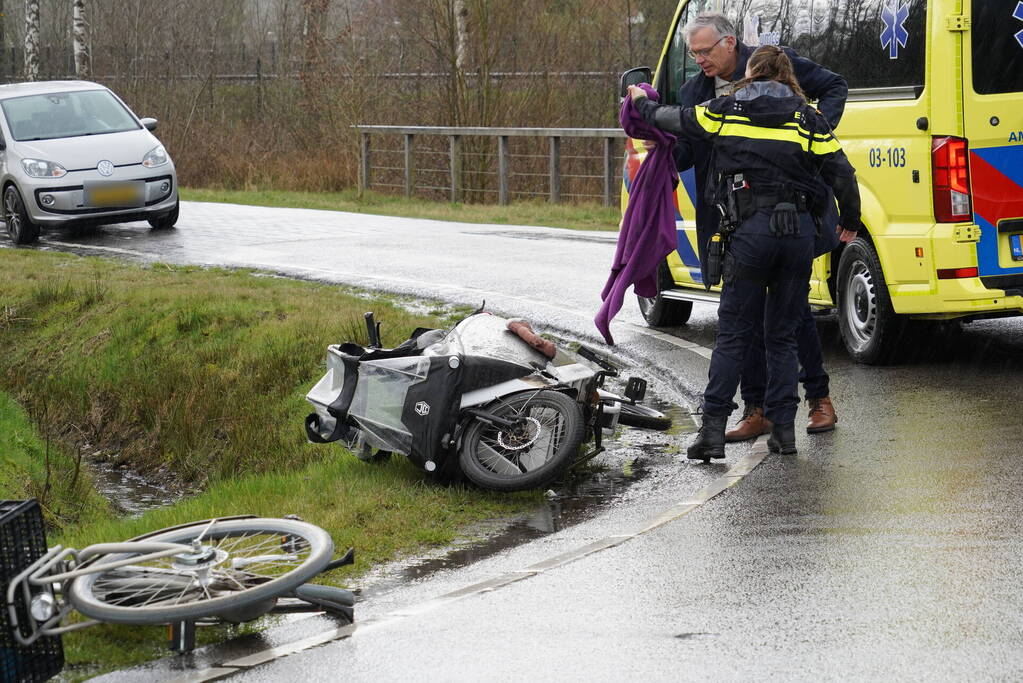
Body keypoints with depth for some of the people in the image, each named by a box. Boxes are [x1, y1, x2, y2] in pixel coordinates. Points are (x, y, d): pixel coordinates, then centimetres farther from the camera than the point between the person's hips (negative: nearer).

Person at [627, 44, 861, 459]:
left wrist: (642, 103, 39)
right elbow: (843, 176, 7)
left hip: (751, 230, -2)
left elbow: (672, 120, 18)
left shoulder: (725, 112, 6)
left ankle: (712, 430, -3)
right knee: (783, 335, 13)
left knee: (733, 336, 3)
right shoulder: (808, 120, 10)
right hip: (799, 230, 2)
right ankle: (784, 429, 10)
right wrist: (850, 223, 23)